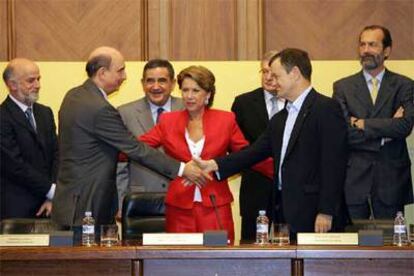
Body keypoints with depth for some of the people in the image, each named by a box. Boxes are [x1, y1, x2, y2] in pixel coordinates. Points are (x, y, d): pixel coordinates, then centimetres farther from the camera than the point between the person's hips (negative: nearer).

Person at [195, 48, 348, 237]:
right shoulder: (280, 119, 21)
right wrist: (214, 165, 5)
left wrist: (326, 212, -17)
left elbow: (333, 163, -12)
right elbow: (256, 151, 15)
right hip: (284, 212, 7)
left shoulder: (326, 109, -6)